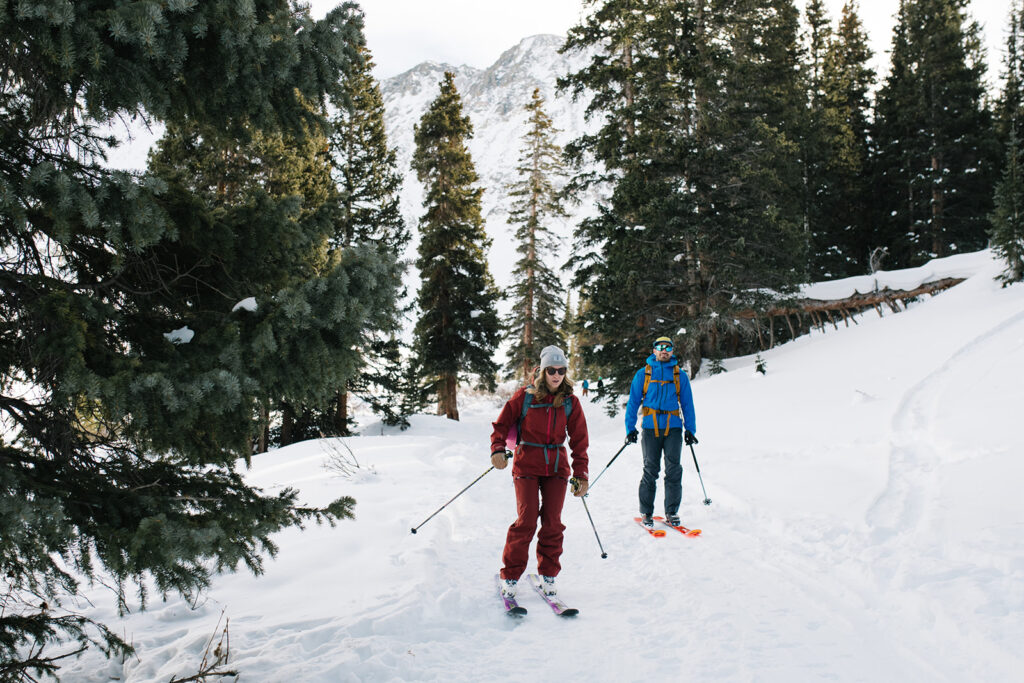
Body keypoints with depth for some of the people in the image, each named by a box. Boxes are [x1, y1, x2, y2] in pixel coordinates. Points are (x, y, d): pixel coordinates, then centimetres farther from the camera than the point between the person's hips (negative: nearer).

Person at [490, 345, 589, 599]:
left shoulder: (570, 402, 4)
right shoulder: (524, 397, -3)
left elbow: (579, 441, 8)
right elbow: (502, 424, 4)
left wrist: (581, 474, 5)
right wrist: (497, 450, -14)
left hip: (556, 466, 3)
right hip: (527, 465, -2)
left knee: (553, 522, 0)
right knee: (526, 520, -10)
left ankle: (548, 574, 18)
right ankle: (510, 577, 3)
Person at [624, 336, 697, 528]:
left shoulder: (680, 376, 10)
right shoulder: (643, 374, 8)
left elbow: (688, 404, 14)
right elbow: (633, 401, 9)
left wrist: (690, 429, 8)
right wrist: (630, 428, 2)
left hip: (673, 427, 1)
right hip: (651, 427, -1)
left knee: (674, 470, -3)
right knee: (650, 470, -1)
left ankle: (672, 512, 7)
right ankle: (646, 513, 8)